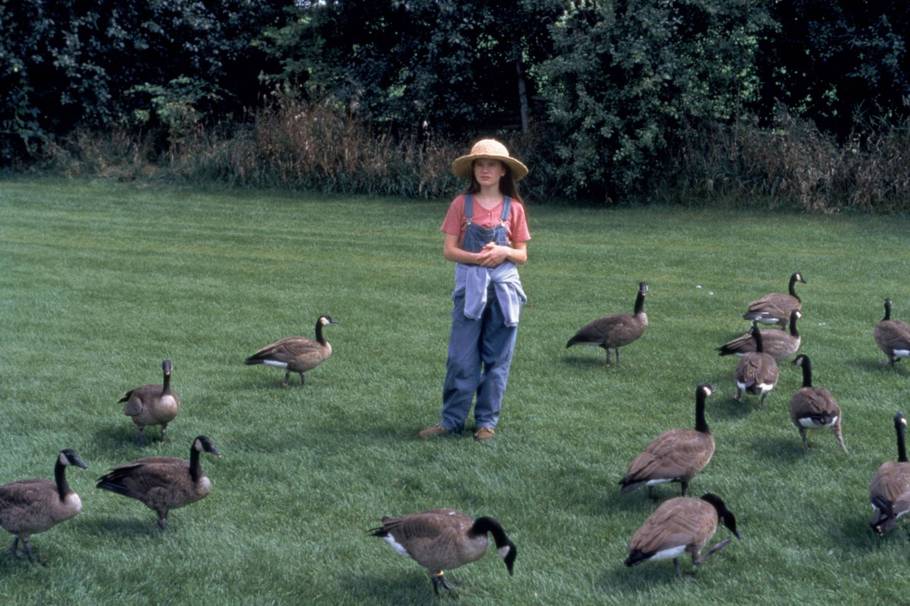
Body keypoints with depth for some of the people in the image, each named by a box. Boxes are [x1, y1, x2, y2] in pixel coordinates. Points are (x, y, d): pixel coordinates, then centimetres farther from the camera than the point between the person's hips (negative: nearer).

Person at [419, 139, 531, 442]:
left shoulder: (513, 208, 2)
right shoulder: (462, 204, 0)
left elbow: (522, 256, 5)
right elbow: (449, 250, -2)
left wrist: (504, 251, -16)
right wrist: (477, 257, -19)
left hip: (504, 286, 1)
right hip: (470, 286, -1)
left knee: (497, 359, 6)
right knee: (462, 358, 0)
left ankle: (487, 420, 16)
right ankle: (452, 420, 9)